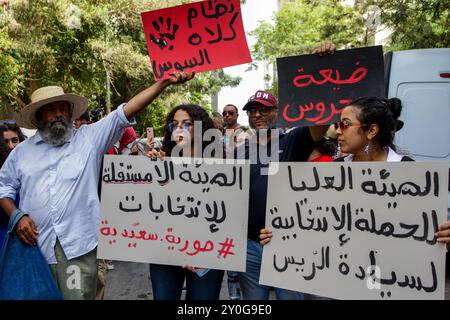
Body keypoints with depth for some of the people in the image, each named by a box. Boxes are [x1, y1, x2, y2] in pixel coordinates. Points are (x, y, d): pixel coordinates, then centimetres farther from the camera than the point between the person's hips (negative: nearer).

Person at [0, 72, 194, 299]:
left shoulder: (89, 138, 4)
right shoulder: (22, 151, 12)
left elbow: (124, 113, -5)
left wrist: (163, 83, -12)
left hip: (78, 246, -2)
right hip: (34, 246, 3)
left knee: (79, 295, 4)